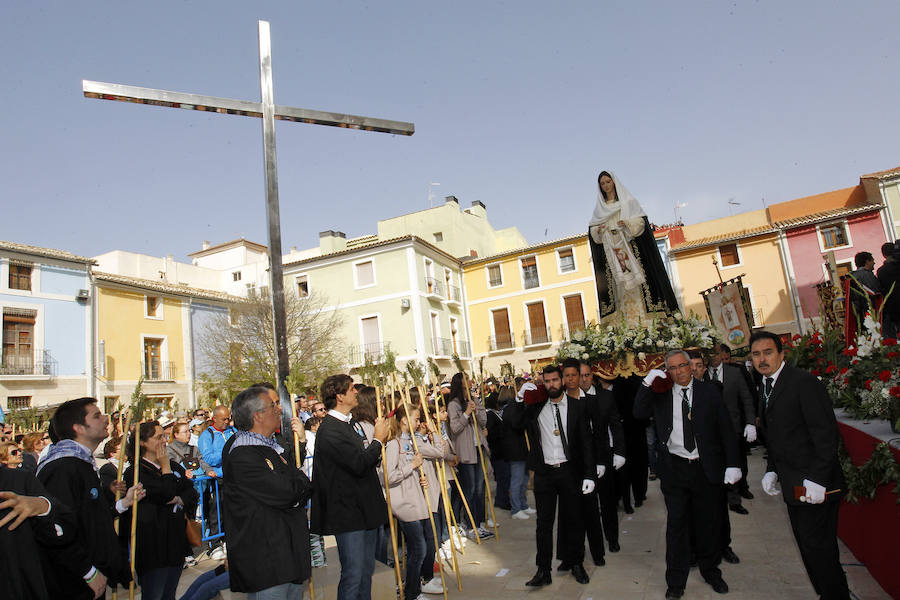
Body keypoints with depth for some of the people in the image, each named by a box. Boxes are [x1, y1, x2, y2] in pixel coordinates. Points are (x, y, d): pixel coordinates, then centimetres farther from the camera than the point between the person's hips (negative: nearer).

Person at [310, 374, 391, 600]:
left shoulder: (352, 423, 11)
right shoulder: (329, 430, -19)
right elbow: (358, 464, -26)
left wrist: (380, 440, 4)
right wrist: (378, 439, -12)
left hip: (366, 509, 9)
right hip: (348, 513, -9)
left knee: (367, 568, 18)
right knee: (353, 573, -1)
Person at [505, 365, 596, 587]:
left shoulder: (576, 408, 1)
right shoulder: (535, 407, 3)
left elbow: (586, 443, 0)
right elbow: (515, 424, -6)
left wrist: (589, 475, -5)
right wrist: (520, 399, -13)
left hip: (569, 471, 0)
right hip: (544, 472, 0)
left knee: (572, 520, 13)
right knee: (544, 523, 7)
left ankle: (576, 563, 32)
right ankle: (543, 571, 17)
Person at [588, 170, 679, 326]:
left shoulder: (628, 201, 10)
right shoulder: (599, 207, 18)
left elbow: (641, 220, 1)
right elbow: (592, 229, 15)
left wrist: (627, 223, -18)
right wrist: (598, 230, -8)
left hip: (628, 247, -2)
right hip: (610, 250, 2)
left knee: (634, 282, -11)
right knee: (620, 286, -5)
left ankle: (642, 320, -12)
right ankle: (631, 325, -7)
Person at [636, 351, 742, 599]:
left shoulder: (709, 391, 2)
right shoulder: (660, 395, 3)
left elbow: (725, 429, 2)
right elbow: (639, 413, -8)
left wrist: (733, 464, -3)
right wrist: (647, 383, -17)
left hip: (706, 468, 1)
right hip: (674, 469, 0)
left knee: (709, 523, 15)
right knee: (676, 525, 8)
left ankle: (710, 571, 38)